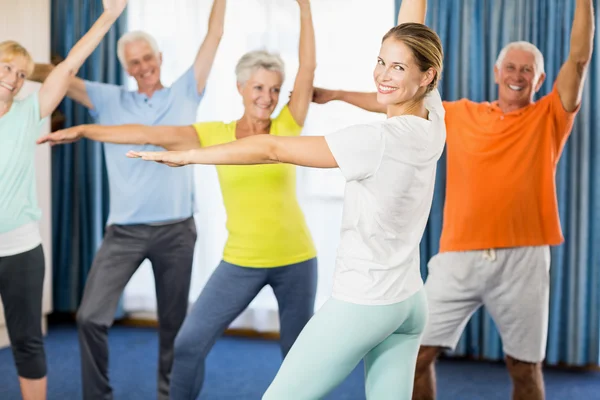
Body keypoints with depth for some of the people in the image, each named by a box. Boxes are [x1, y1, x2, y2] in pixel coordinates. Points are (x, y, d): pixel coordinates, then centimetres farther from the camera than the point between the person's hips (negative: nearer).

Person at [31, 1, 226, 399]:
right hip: (124, 231, 1)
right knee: (91, 316, -8)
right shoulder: (111, 100, 9)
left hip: (176, 230, 0)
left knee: (174, 322, 10)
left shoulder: (184, 93, 7)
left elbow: (214, 36, 5)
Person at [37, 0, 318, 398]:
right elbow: (148, 134, -5)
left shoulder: (287, 127, -3)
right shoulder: (214, 135, -2)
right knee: (189, 344, 0)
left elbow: (309, 68, -10)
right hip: (241, 262, 1)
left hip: (296, 259, -1)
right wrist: (82, 129, -8)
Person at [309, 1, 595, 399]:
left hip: (522, 259, -1)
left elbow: (580, 58, -2)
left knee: (525, 368, 8)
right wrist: (335, 94, 19)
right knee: (417, 353, -1)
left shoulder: (549, 117, 6)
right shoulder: (462, 115, 11)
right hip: (459, 257, 2)